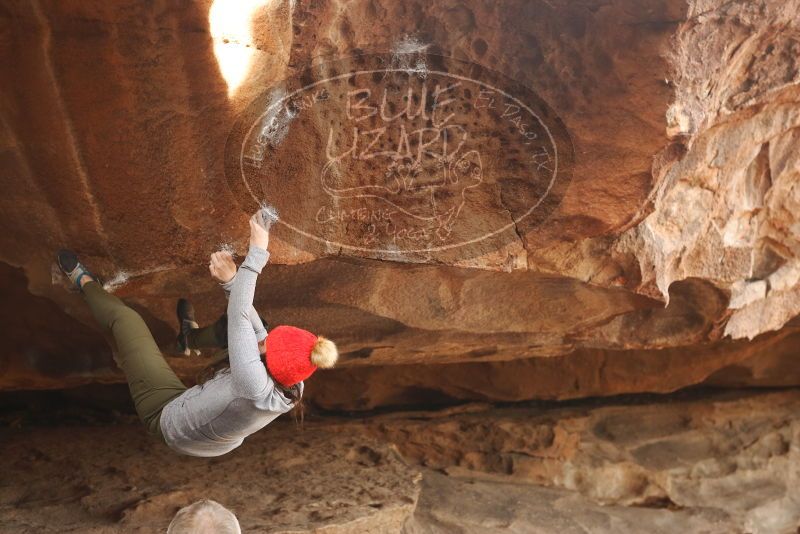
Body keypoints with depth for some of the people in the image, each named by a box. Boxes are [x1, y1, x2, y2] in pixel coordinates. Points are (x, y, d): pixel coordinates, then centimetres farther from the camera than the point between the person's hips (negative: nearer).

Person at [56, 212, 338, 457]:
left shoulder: (257, 389, -46)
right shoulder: (292, 389, -26)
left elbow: (240, 317, -41)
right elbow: (253, 325, -15)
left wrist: (257, 253, -36)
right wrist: (232, 281, -21)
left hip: (167, 417, -6)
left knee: (125, 318, 2)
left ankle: (85, 283, 34)